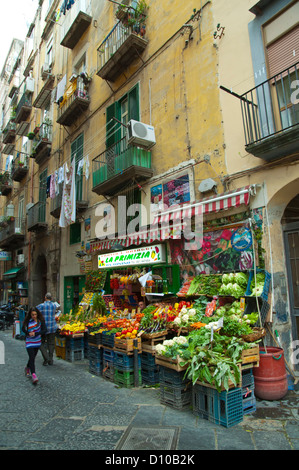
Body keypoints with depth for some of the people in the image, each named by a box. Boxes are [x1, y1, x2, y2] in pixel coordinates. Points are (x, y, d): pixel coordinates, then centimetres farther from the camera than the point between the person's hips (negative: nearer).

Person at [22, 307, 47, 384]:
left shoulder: (41, 321, -8)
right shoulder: (27, 321, -8)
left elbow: (44, 330, -11)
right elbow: (23, 329, 4)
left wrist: (35, 333, -23)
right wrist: (28, 333, -15)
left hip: (37, 342, 2)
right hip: (29, 341, -2)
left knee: (33, 357, 15)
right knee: (31, 357, -12)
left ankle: (27, 368, 43)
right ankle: (33, 375, -13)